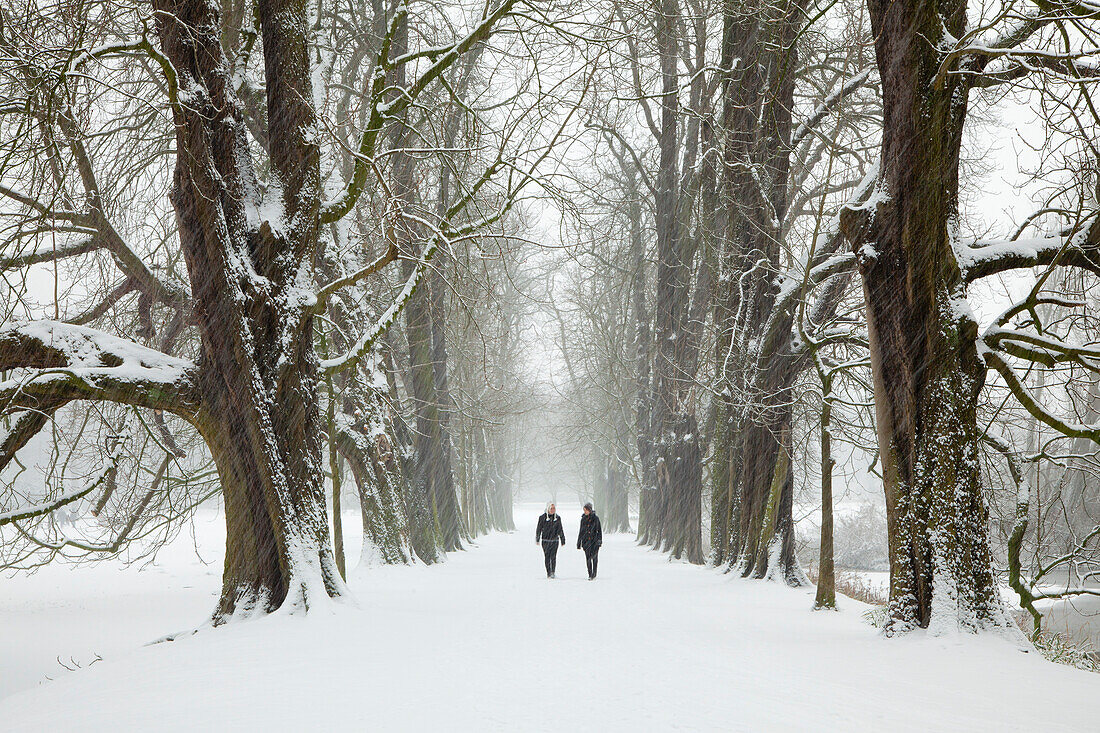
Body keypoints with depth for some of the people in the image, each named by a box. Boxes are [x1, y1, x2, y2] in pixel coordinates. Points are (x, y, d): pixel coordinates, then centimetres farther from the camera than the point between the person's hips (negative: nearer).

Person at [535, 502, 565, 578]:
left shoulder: (558, 518, 7)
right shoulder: (542, 518, 0)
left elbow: (560, 530, 13)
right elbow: (539, 529, 3)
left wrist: (563, 540, 13)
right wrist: (537, 539, 0)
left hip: (554, 540, 0)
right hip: (545, 540, 0)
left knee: (553, 556, -11)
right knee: (547, 557, 2)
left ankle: (553, 572, -12)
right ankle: (548, 573, 9)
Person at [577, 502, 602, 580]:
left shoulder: (595, 518, -1)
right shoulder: (583, 519, 10)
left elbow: (599, 530, 0)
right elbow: (581, 531, 16)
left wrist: (599, 540, -9)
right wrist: (579, 543, 14)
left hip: (594, 541, -3)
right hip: (586, 541, 3)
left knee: (594, 557, -8)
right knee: (588, 558, 0)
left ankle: (594, 575, -1)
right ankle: (590, 575, 7)